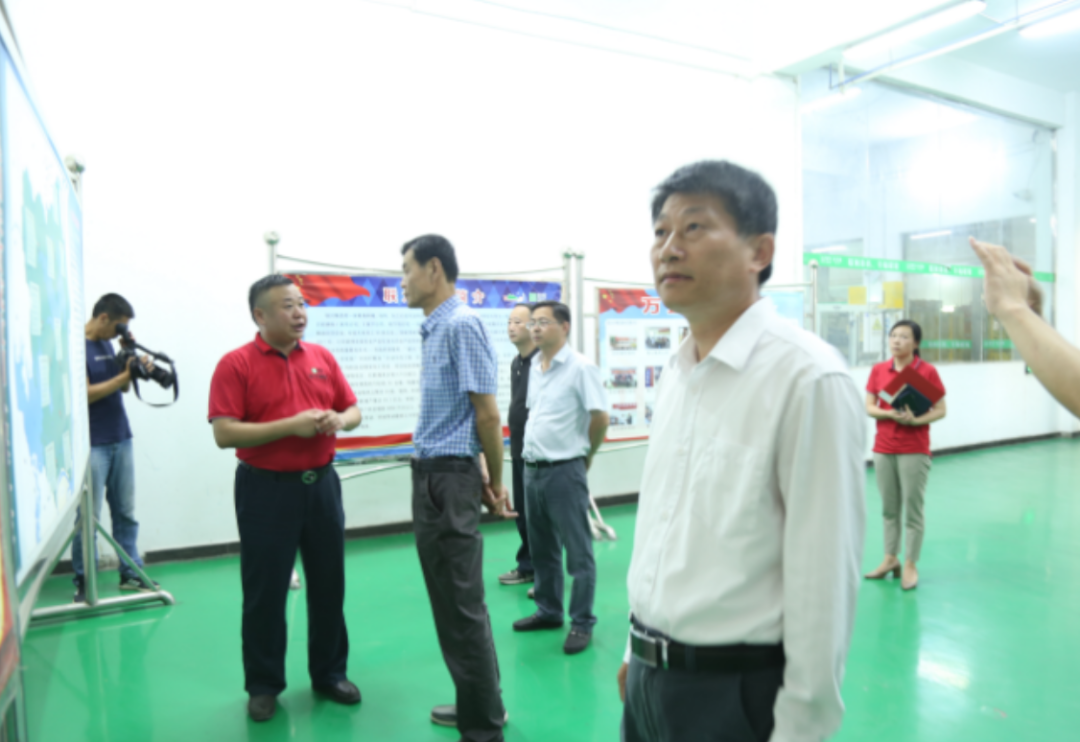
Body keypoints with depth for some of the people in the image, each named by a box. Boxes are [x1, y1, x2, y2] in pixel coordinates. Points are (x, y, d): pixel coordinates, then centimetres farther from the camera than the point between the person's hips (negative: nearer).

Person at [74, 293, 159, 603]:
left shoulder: (107, 344, 13)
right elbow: (85, 394, -16)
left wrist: (135, 370, -3)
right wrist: (125, 375, -17)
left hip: (121, 439, 7)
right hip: (92, 445, -7)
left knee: (126, 512, 9)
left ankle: (130, 573, 16)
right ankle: (83, 582, 11)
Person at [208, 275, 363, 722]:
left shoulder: (321, 357, 7)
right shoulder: (236, 364, -7)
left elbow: (353, 410, 13)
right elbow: (224, 434, -14)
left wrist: (339, 420, -10)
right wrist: (291, 425, -21)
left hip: (320, 482, 4)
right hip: (266, 488, -4)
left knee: (329, 584, 12)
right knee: (265, 591, 7)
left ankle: (329, 673, 30)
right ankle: (263, 685, 25)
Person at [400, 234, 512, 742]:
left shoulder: (462, 325, -15)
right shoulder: (433, 330, 14)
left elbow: (487, 414, -16)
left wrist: (494, 485, -7)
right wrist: (484, 481, 16)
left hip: (448, 478, -10)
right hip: (431, 475, 10)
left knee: (462, 605, 0)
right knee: (450, 600, 18)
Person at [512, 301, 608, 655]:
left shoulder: (580, 367, -11)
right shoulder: (534, 370, 12)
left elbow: (600, 417, -12)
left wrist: (584, 454, 0)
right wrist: (535, 454, 15)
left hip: (564, 471, -7)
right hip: (532, 469, 8)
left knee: (577, 550, 2)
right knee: (541, 547, 16)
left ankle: (582, 623, 12)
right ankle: (548, 611, 31)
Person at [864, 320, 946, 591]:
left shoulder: (927, 371, -5)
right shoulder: (878, 370, 5)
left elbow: (940, 410, -4)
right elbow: (869, 407, 3)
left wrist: (916, 420, -21)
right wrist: (891, 414, -15)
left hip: (914, 450, -3)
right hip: (883, 448, 3)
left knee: (912, 509, 1)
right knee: (889, 508, 12)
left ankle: (910, 566, 13)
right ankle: (891, 558, 25)